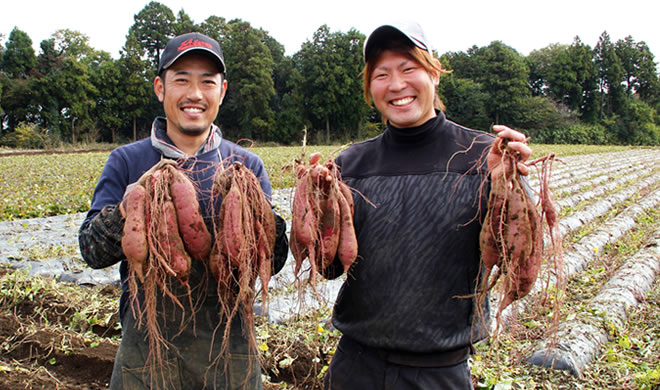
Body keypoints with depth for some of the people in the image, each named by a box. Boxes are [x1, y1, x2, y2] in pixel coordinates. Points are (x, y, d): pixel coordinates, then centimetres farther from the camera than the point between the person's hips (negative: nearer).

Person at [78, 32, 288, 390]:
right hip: (146, 342, 0)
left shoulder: (246, 165, 1)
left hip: (227, 344, 1)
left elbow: (275, 259, -4)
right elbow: (91, 251, -5)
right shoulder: (127, 161, 1)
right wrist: (123, 214, -25)